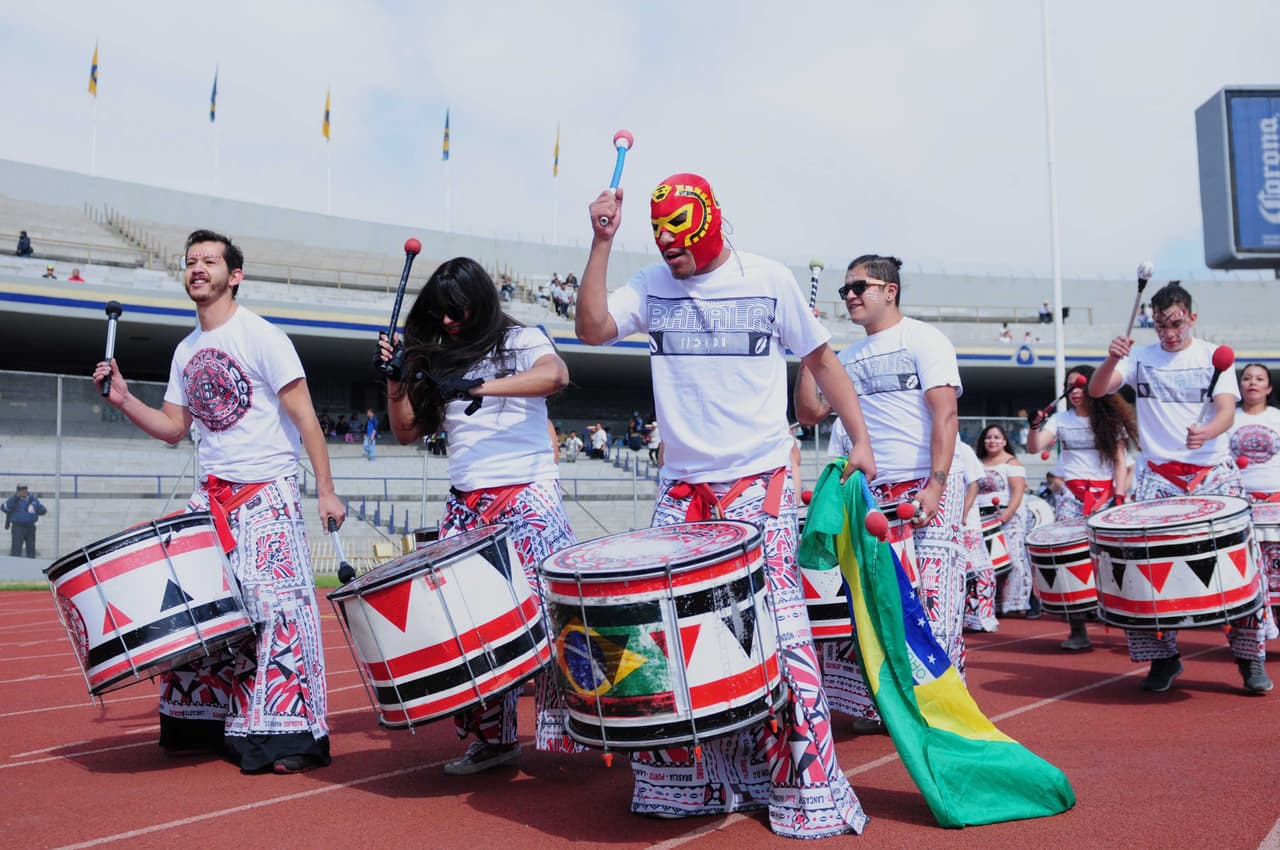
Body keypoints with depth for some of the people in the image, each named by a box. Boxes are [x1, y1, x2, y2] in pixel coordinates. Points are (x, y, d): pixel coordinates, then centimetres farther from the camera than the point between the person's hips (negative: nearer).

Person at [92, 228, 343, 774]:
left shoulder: (261, 336, -7)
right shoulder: (186, 351, 14)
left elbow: (303, 415, -10)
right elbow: (173, 427, 16)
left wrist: (325, 491, -14)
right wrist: (124, 401, 0)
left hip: (267, 491, -7)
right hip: (210, 497, 7)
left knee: (275, 605, -11)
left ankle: (289, 734, -5)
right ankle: (204, 722, 21)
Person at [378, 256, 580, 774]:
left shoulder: (520, 341, 2)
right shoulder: (439, 361, 17)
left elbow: (556, 375, -21)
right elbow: (407, 430, 19)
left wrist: (477, 387, -28)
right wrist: (395, 379, 4)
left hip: (528, 497, -5)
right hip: (466, 505, 5)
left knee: (546, 613, -12)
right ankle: (492, 737, 11)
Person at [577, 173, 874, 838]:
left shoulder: (769, 281, 0)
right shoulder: (651, 286, 7)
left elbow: (821, 360, 8)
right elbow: (591, 328, -7)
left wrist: (860, 440, 3)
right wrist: (601, 242, -9)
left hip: (759, 483, -3)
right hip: (681, 488, 4)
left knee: (775, 625, -8)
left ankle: (805, 787, 4)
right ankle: (680, 780, 20)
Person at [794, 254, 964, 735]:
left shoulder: (923, 340, -1)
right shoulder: (850, 358, 17)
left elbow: (945, 415, -11)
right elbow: (809, 413, 15)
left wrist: (934, 487, -20)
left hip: (927, 490, -6)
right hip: (871, 495, 6)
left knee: (929, 602, -7)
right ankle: (879, 704, 14)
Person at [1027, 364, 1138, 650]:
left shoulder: (1110, 420, 8)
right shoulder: (1060, 419, 10)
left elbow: (1120, 461, 5)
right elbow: (1034, 448, -1)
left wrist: (1120, 496, -5)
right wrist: (1035, 426, -20)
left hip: (1105, 495, -1)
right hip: (1071, 496, 1)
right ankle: (1078, 630, -6)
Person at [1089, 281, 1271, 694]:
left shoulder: (1214, 356, 3)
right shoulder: (1140, 357, 5)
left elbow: (1227, 412, -9)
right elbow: (1096, 390, -5)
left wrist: (1206, 432, -32)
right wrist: (1111, 360, -26)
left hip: (1214, 472, -1)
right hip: (1159, 476, 1)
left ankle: (1251, 657, 8)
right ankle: (1163, 656, 8)